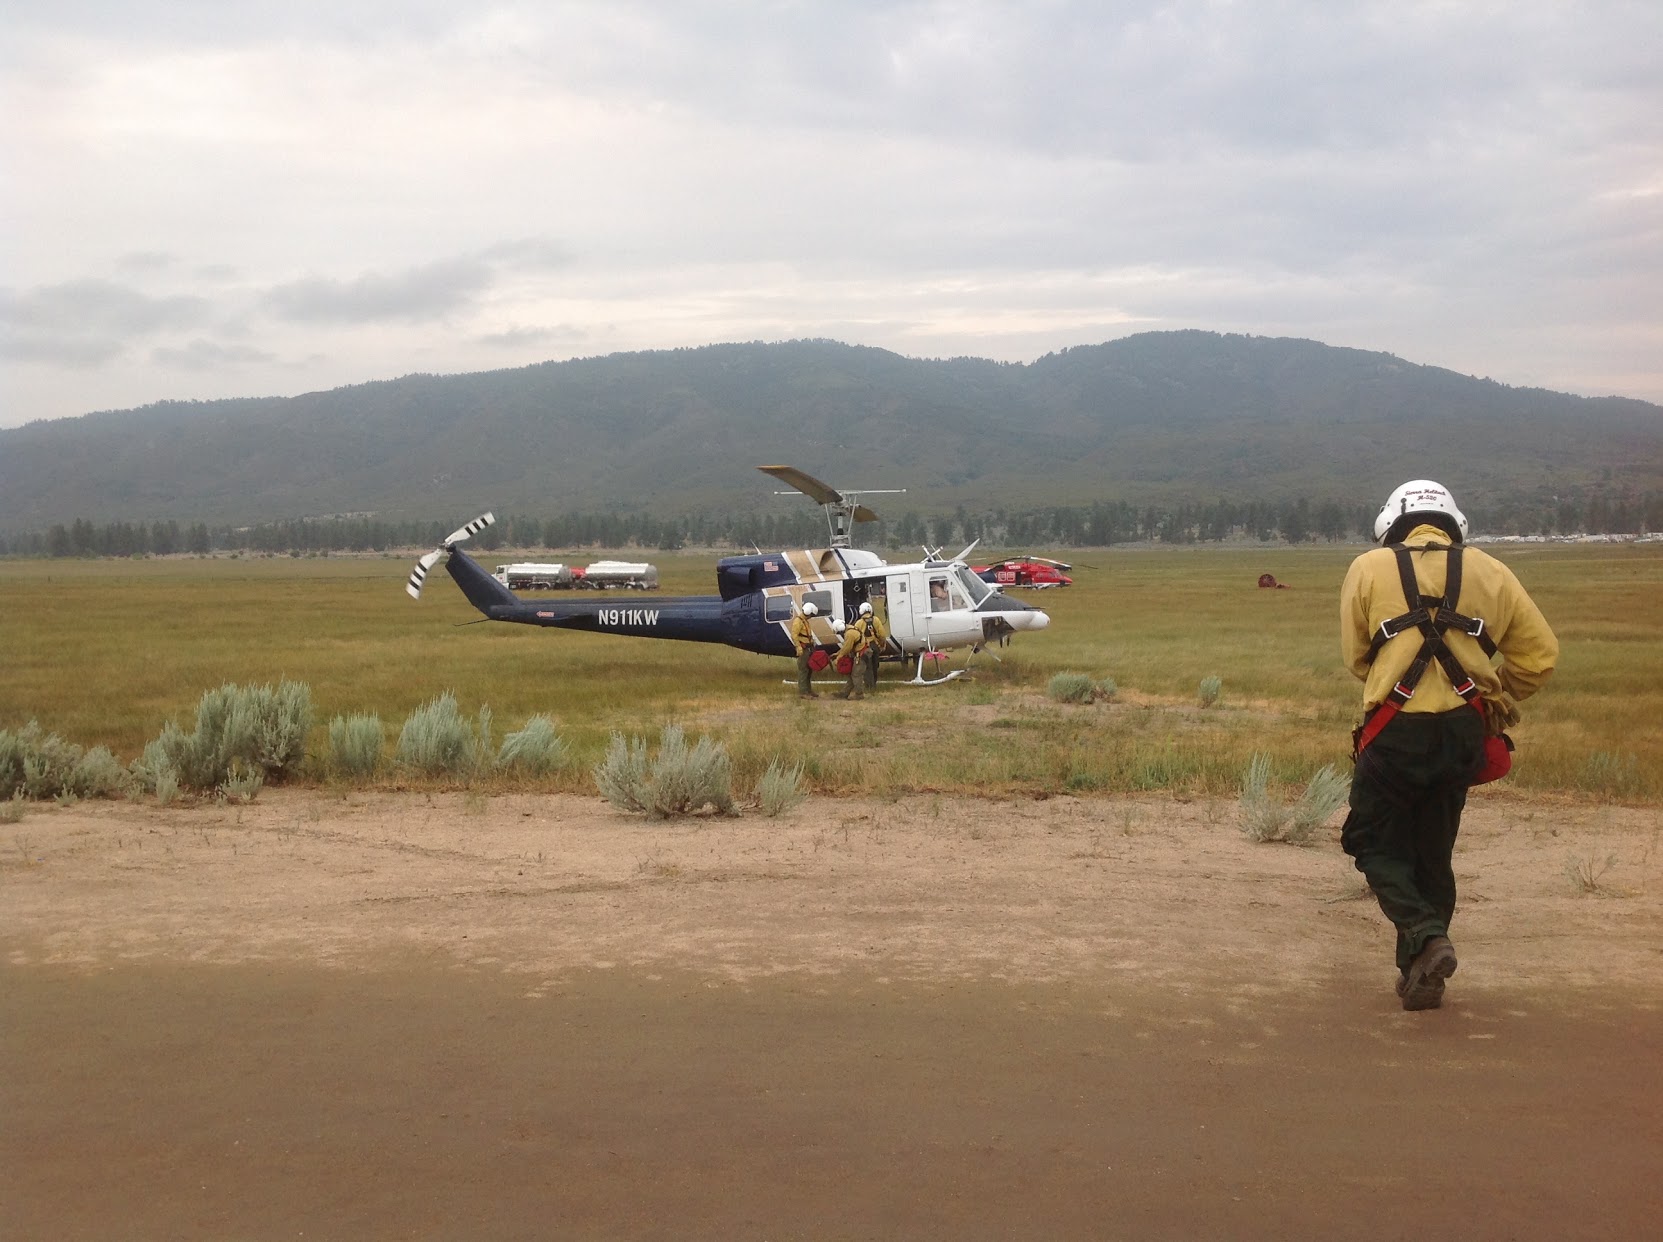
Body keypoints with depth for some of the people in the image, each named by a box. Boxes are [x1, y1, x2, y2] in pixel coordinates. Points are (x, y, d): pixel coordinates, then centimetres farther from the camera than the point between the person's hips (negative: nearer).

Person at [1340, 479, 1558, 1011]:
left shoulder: (1369, 569, 3)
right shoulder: (1490, 573, 9)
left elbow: (1355, 655, 6)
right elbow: (1541, 653, 8)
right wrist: (1500, 699, 24)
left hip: (1395, 733, -3)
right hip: (1463, 733, 4)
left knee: (1376, 845, 10)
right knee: (1434, 854, 16)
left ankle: (1425, 937, -12)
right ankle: (1421, 977, 19)